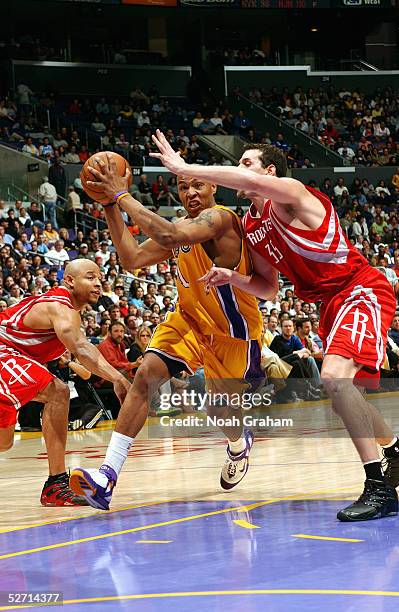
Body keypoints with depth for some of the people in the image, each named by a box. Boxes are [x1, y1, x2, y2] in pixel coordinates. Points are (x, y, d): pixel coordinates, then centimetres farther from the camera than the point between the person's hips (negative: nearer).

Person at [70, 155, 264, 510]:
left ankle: (240, 445, 48)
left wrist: (124, 195, -36)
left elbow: (168, 237, -43)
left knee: (220, 408, 7)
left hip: (233, 331, -7)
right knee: (146, 375, -16)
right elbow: (132, 259, 0)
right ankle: (108, 475, -23)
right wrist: (110, 207, -7)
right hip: (191, 319, 7)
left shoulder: (219, 218, -25)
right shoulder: (182, 226, 3)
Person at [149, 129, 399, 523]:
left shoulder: (291, 194, -14)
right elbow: (269, 286, 20)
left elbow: (252, 182, -38)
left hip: (361, 291, -10)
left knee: (334, 375, -28)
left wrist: (183, 167, -33)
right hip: (331, 302, 10)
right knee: (339, 386, 20)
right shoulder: (249, 226, 11)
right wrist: (233, 279, -1)